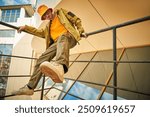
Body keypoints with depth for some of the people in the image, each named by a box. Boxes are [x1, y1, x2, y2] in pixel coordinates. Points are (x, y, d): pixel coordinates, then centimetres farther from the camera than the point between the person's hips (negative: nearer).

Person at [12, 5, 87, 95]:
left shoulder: (61, 12, 21)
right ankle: (30, 87, -5)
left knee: (62, 39, -41)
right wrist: (26, 27, 32)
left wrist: (81, 31, 1)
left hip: (69, 37, -5)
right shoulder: (49, 25, 35)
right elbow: (41, 33, 36)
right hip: (57, 42, 6)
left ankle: (60, 67, -72)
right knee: (42, 59, -10)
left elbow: (77, 20, 15)